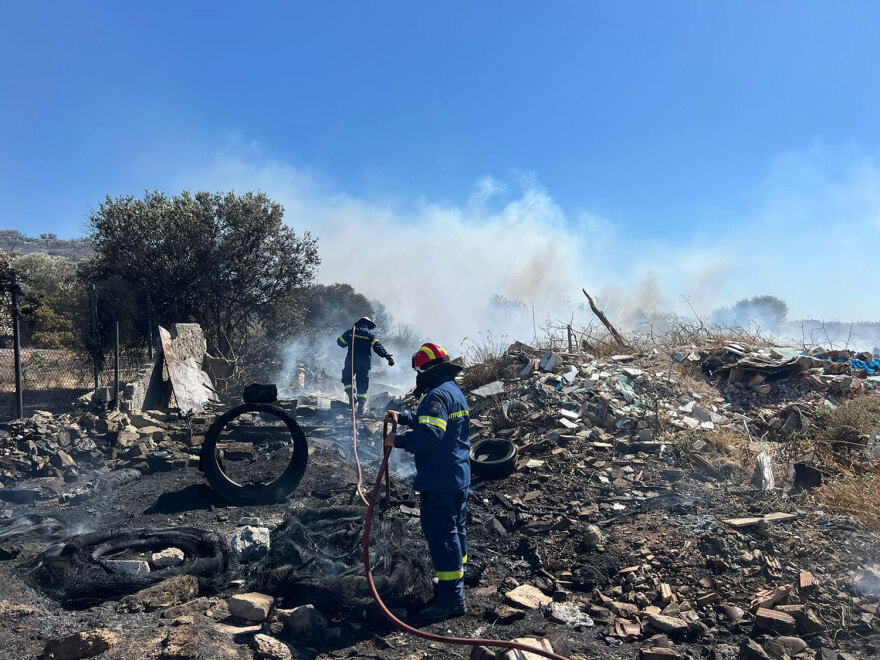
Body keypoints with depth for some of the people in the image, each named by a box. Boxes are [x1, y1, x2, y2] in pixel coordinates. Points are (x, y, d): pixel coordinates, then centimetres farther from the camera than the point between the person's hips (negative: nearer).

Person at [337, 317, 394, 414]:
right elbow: (377, 346, -11)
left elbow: (340, 342, 16)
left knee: (347, 378, 22)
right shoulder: (369, 334, 4)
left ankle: (351, 395, -1)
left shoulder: (350, 331, 8)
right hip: (365, 363, 0)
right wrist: (387, 355, -19)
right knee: (362, 385, 7)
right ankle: (361, 406, 0)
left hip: (351, 361, 0)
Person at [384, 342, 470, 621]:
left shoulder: (438, 395, -20)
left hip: (439, 482, -11)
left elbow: (429, 434, -31)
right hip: (459, 476, 11)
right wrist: (401, 417, 19)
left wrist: (397, 440, -20)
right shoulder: (455, 392, 13)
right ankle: (456, 583, 38)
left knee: (442, 535, -3)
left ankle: (451, 599, 3)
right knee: (457, 529, 21)